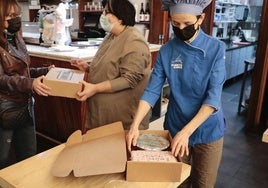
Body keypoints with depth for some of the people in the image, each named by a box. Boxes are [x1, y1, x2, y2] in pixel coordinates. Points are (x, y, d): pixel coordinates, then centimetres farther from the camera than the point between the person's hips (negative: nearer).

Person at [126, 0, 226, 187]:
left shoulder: (216, 48, -13)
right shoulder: (166, 51, -7)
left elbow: (213, 97, -19)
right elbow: (151, 91, -8)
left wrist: (186, 131, -27)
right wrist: (135, 125, -21)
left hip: (208, 130, -1)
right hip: (175, 128, 2)